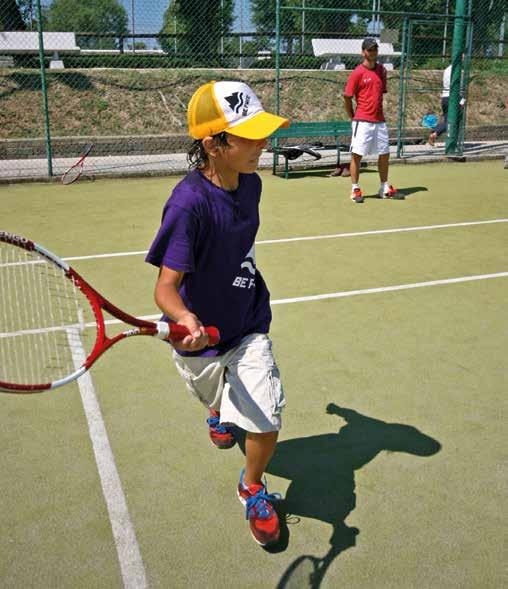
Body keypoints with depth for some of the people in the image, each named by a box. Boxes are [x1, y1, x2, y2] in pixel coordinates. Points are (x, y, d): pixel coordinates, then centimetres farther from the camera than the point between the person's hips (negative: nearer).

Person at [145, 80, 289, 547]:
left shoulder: (250, 183, -10)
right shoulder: (189, 203, -30)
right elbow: (166, 286, -31)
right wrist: (186, 319, -52)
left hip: (249, 329, 3)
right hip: (200, 337, -3)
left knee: (267, 423, -7)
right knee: (218, 399, 27)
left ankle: (253, 487, 27)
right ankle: (219, 413, 68)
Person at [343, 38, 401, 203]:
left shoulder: (382, 70, 11)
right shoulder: (357, 72, -7)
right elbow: (347, 98, -3)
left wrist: (378, 112, 14)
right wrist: (353, 118, 3)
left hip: (380, 121, 6)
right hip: (362, 121, -6)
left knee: (384, 154, 10)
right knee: (357, 154, -4)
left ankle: (385, 188, 22)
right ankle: (355, 189, 6)